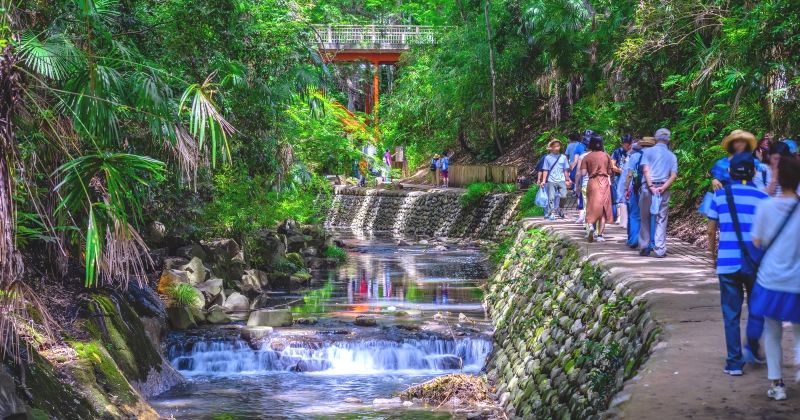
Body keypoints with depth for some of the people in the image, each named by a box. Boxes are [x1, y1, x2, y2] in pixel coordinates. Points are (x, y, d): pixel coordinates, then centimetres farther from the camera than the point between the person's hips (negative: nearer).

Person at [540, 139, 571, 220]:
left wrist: (567, 180, 13)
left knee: (563, 197, -4)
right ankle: (552, 214, 6)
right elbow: (545, 170, 5)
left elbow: (566, 170, 13)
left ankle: (559, 209, 20)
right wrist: (543, 181, -1)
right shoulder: (547, 158, 4)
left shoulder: (563, 157, 7)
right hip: (551, 181, -1)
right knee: (551, 198, -1)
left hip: (561, 180, 1)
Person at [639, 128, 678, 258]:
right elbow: (673, 175, -1)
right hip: (663, 190, 1)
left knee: (645, 219, 10)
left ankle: (644, 248, 12)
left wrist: (651, 186, -12)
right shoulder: (672, 156, 12)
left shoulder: (648, 152, 5)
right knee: (661, 220, 4)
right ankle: (660, 250, -2)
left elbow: (646, 170, -8)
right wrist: (663, 187, -9)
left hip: (648, 188, -1)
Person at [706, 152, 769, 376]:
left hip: (727, 263, 1)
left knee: (731, 314, 8)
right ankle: (752, 346, 3)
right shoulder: (761, 197, -3)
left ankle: (734, 362, 8)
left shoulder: (720, 195, 1)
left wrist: (713, 255, 16)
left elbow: (711, 231, 3)